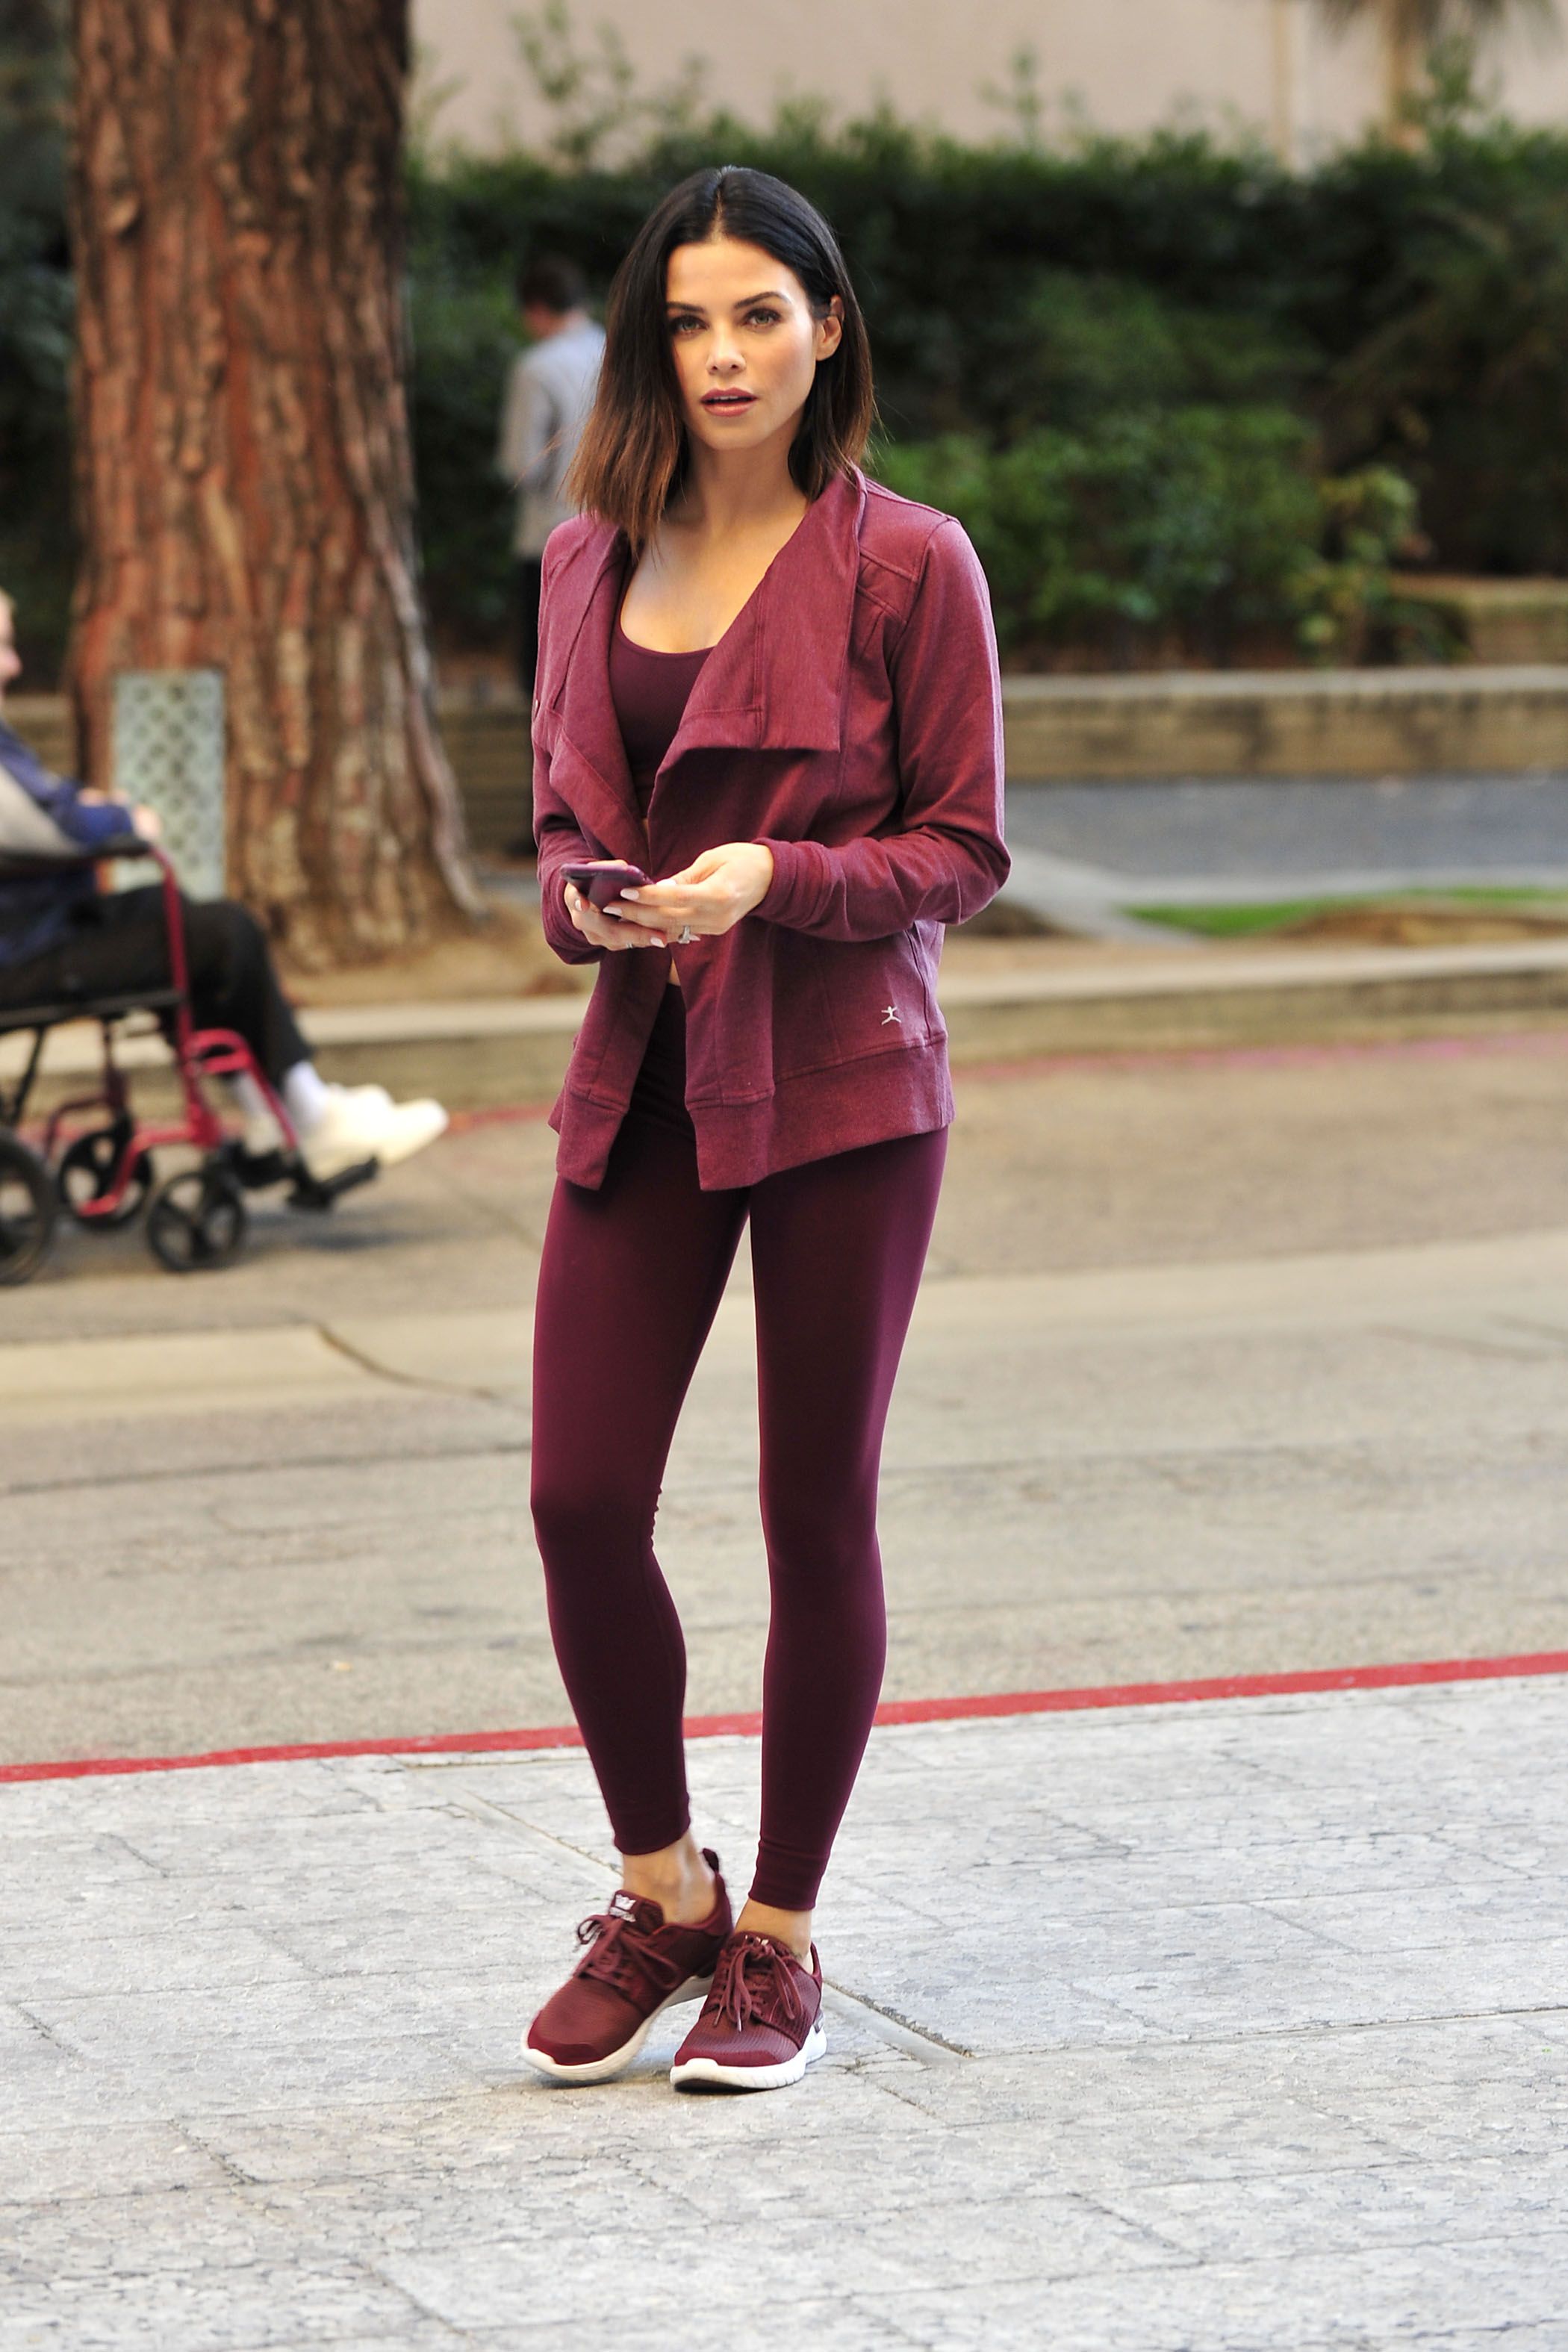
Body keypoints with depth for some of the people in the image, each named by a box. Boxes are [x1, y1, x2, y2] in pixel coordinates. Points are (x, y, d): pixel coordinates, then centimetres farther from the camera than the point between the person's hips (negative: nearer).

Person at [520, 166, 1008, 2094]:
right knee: (579, 1501, -2)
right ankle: (663, 1898, 20)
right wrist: (593, 903, -6)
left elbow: (961, 850, -3)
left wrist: (778, 877, -19)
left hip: (841, 1083, -4)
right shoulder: (591, 563, 9)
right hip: (643, 1073, 4)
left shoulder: (904, 563, -5)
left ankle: (780, 1940, 18)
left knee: (818, 1513, 3)